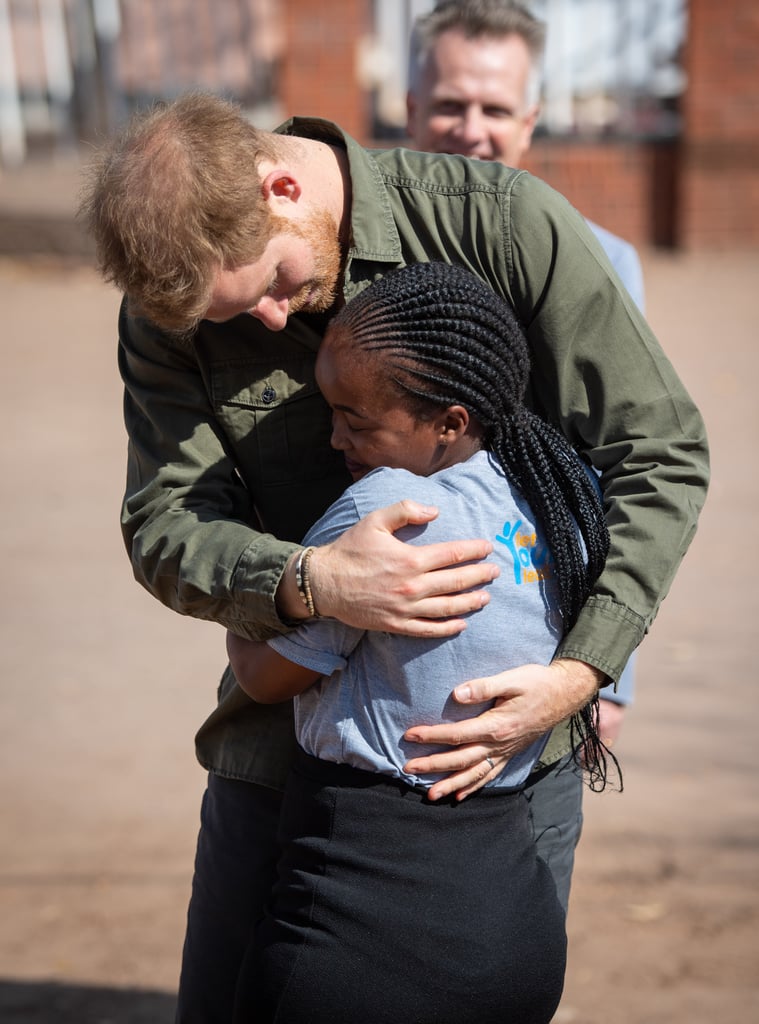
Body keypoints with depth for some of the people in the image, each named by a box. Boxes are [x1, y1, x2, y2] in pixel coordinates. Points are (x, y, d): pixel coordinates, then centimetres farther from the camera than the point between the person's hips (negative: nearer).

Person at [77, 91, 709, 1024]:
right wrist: (310, 583, -29)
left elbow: (659, 454, -10)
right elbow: (163, 529, -8)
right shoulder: (170, 303, -5)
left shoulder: (505, 223, -12)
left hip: (507, 728, -2)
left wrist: (580, 670, -20)